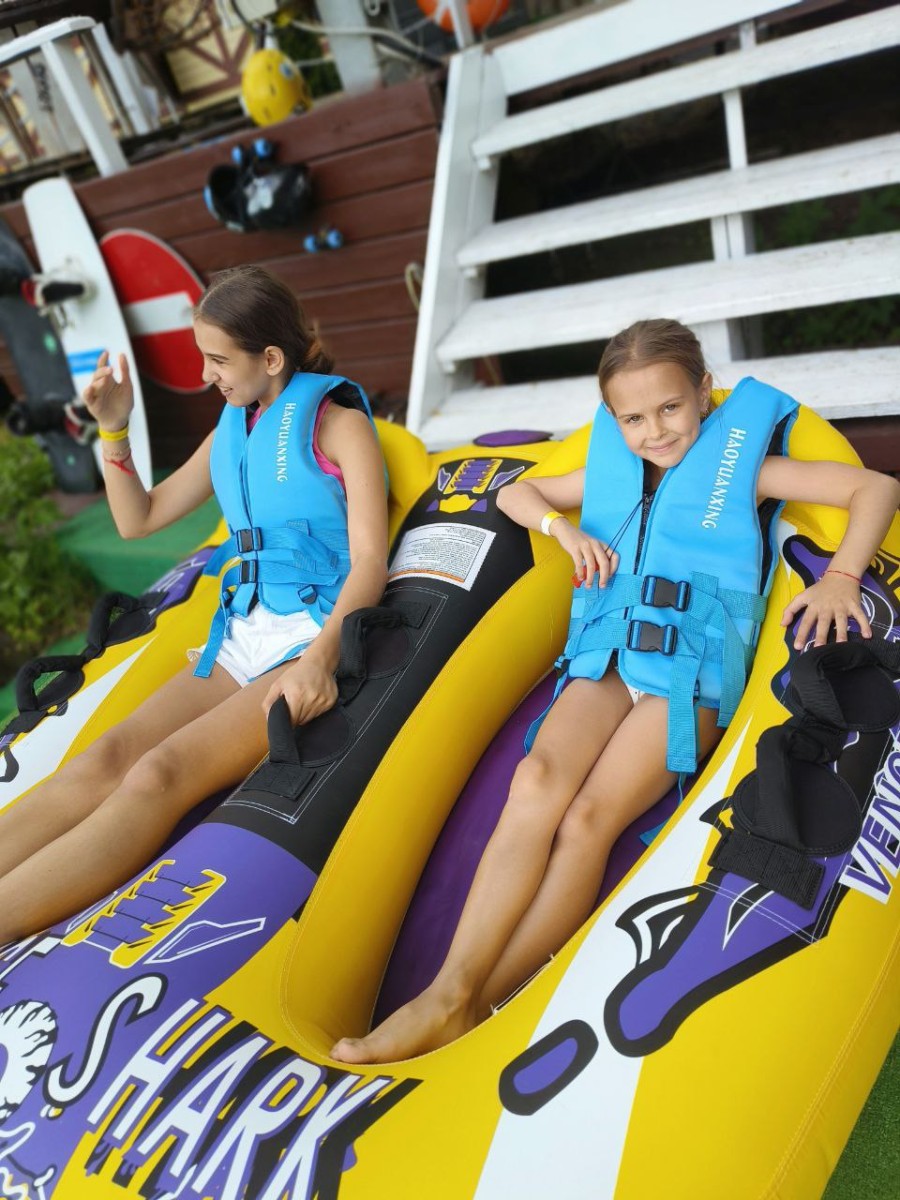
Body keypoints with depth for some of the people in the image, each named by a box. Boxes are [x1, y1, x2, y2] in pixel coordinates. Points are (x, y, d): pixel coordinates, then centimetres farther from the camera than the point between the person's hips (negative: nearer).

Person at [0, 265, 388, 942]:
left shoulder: (338, 421, -1)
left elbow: (370, 563, -12)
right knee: (101, 762, -19)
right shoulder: (233, 429, 20)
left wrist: (321, 657, -28)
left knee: (157, 774, -28)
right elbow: (138, 520, 24)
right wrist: (113, 429, 10)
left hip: (319, 638, -6)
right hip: (243, 637, 6)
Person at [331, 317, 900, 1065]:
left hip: (693, 670, -3)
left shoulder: (742, 463, 12)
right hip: (607, 658, 3)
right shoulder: (612, 468, 22)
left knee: (587, 820, -26)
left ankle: (475, 1014, -26)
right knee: (538, 781, -27)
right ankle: (447, 993, -30)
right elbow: (517, 493, 32)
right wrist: (564, 526, 11)